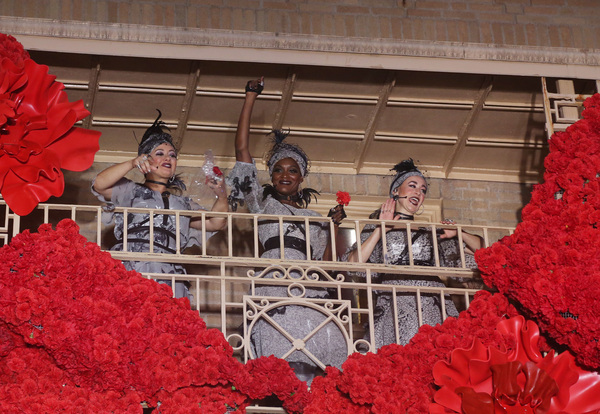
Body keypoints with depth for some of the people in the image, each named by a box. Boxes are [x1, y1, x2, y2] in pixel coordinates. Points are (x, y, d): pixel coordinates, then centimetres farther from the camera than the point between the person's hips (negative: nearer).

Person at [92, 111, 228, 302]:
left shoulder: (183, 203, 32)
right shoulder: (131, 191, 22)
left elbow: (215, 223, 22)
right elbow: (99, 184, 5)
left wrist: (221, 195, 4)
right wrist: (132, 163, -6)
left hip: (168, 276, 3)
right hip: (130, 269, -3)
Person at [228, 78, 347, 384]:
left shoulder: (313, 217, 29)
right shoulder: (262, 204, 23)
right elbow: (242, 148, 18)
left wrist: (334, 226, 11)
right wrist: (251, 96, 20)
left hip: (310, 288, 3)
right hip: (274, 283, -3)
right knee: (282, 358, -22)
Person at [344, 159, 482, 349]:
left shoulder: (430, 232, 21)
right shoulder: (377, 230, 14)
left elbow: (479, 247, 22)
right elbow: (353, 263, -3)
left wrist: (458, 233, 4)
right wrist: (381, 230, -3)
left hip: (434, 309, 2)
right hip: (395, 309, -2)